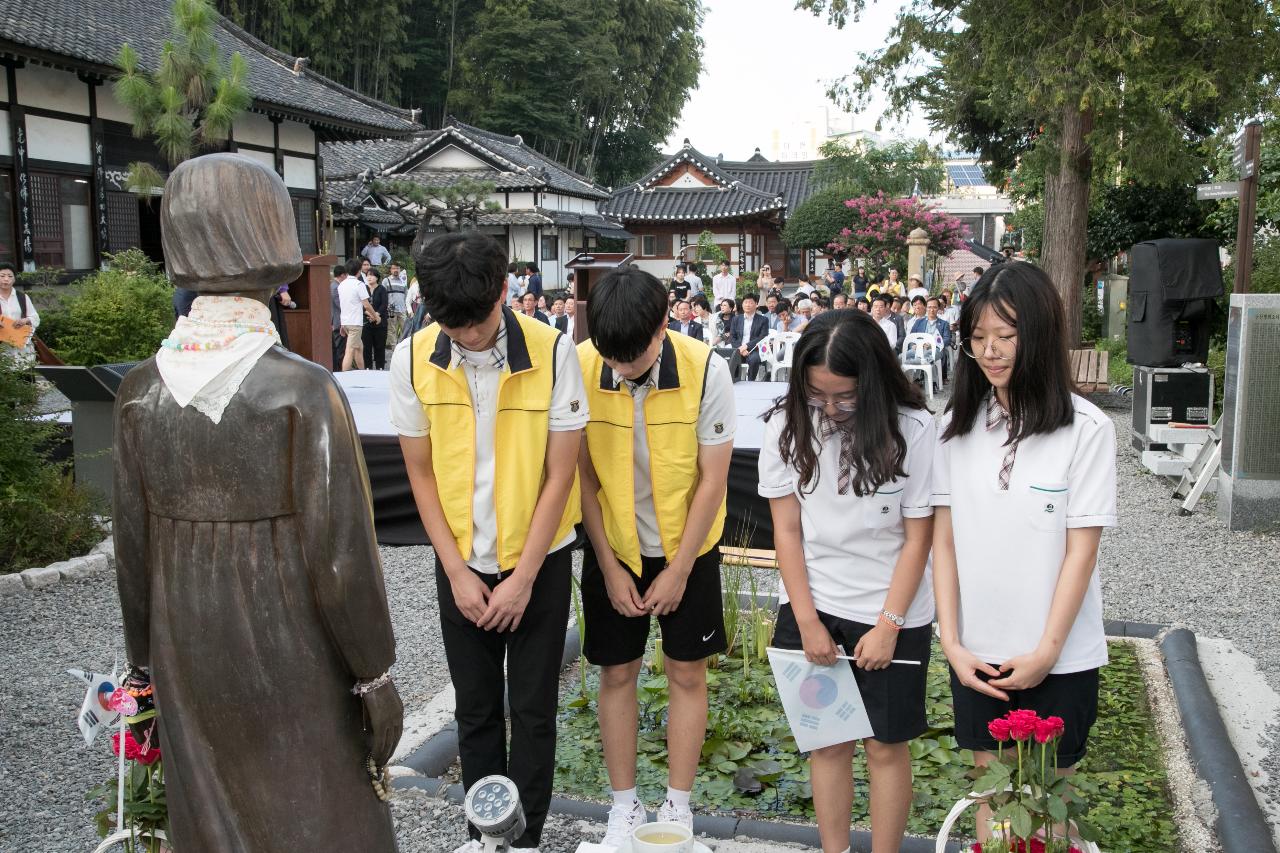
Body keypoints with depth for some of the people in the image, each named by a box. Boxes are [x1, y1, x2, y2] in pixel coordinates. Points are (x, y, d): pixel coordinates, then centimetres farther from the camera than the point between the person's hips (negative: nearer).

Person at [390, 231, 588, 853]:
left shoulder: (552, 352, -17)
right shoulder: (412, 359, -10)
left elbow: (560, 475, -12)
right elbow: (421, 473, -2)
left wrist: (522, 578, -12)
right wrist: (457, 572, -6)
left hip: (539, 559, -2)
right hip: (461, 565, 2)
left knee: (532, 709, 8)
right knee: (475, 708, 15)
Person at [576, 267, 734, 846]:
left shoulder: (705, 369, -22)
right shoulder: (579, 368, -19)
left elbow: (712, 479, -14)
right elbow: (583, 476, -9)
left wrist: (679, 569, -11)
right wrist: (610, 568, -8)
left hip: (687, 545, -1)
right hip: (612, 545, 1)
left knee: (686, 672, 7)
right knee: (617, 673, 8)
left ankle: (678, 807, 23)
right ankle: (624, 807, 24)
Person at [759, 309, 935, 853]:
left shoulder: (913, 430, -14)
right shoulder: (787, 425, -7)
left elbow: (917, 537, -9)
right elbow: (787, 529, -4)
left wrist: (888, 626, -11)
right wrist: (807, 623, -7)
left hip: (890, 616, -2)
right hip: (809, 609, 2)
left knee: (885, 745, 9)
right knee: (828, 742, 12)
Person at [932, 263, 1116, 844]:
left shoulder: (1086, 428, -10)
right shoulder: (958, 426, 1)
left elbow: (1081, 548, -10)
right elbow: (944, 539, 1)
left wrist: (1046, 652, -11)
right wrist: (951, 643, -4)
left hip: (1058, 659, -3)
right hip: (977, 654, 3)